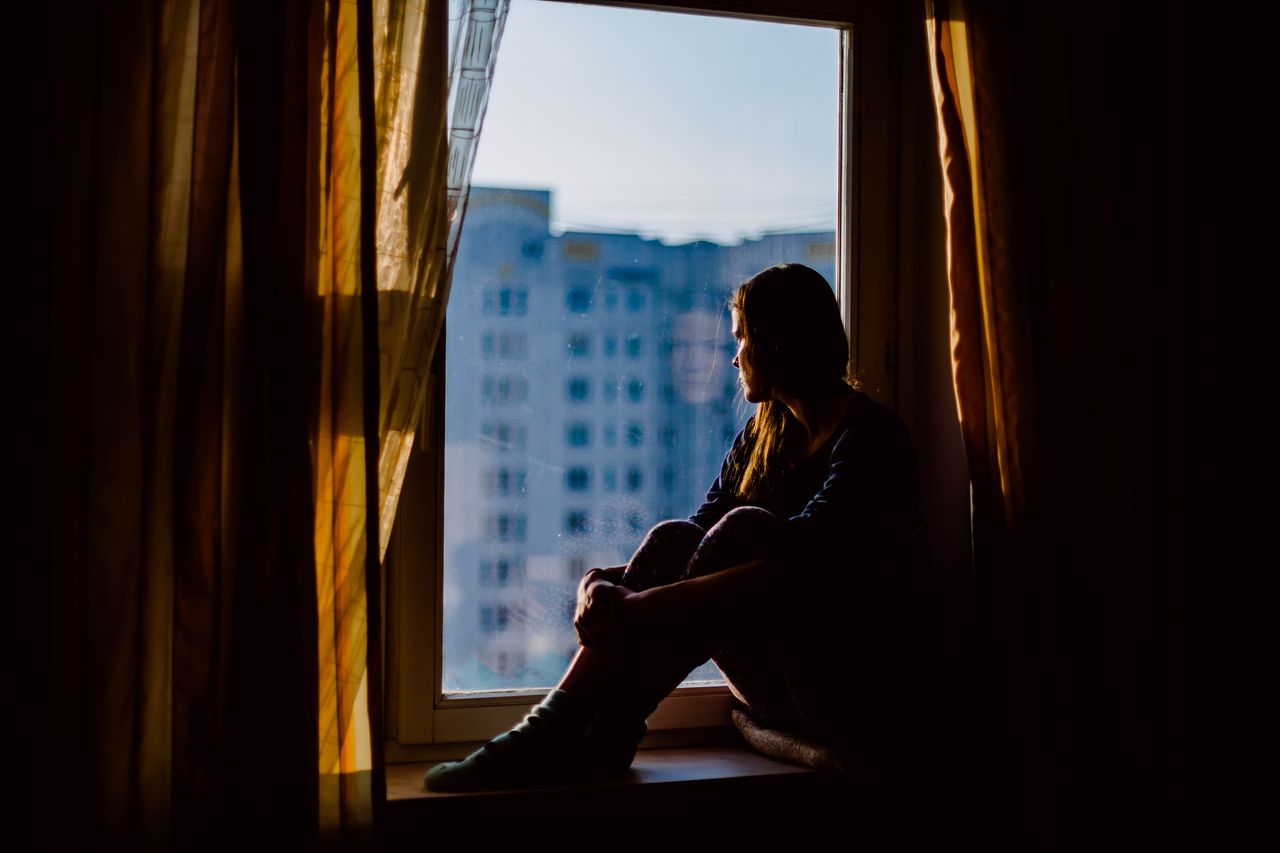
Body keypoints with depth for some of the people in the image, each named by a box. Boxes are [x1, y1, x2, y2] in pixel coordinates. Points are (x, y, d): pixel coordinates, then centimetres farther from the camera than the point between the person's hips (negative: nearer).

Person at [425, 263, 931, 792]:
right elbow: (700, 529, 3)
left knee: (744, 530, -28)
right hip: (779, 690, 6)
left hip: (857, 693, -6)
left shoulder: (869, 436, -11)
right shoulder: (762, 436, 14)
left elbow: (796, 566, -26)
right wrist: (614, 580, -19)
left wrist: (633, 606, -33)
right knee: (675, 539, -16)